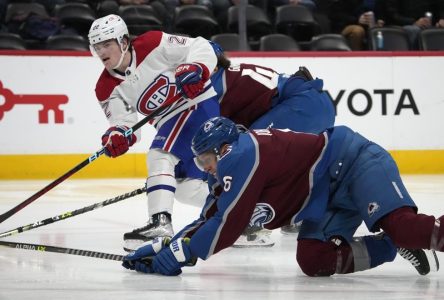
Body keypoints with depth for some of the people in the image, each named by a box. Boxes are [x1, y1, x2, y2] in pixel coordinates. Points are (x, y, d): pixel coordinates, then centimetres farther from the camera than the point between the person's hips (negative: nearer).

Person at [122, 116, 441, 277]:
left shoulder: (241, 155, -18)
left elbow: (226, 227, -18)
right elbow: (208, 223, 16)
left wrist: (178, 254, -9)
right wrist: (159, 249, 11)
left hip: (354, 162, -10)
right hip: (333, 200, 10)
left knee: (398, 223, -32)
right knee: (315, 260, -8)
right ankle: (397, 245, -2)